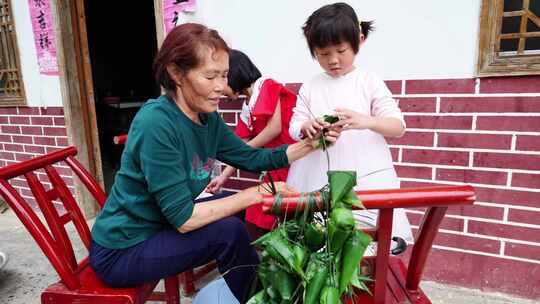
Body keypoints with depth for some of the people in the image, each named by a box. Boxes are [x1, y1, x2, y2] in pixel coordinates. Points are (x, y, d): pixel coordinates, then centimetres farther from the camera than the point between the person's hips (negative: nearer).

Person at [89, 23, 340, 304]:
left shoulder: (208, 118, -5)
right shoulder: (156, 122, -29)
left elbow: (251, 158, 2)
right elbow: (183, 218, -29)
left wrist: (309, 144, -8)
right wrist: (255, 194, -25)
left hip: (160, 227, 8)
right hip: (121, 252, -7)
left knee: (238, 212, 5)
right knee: (229, 232, -21)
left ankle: (259, 278, 28)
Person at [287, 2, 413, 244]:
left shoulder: (370, 82, 1)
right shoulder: (310, 87, 8)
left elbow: (398, 127, -3)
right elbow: (294, 128, 7)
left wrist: (366, 121, -24)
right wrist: (307, 127, -18)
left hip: (366, 177, -1)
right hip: (320, 179, 2)